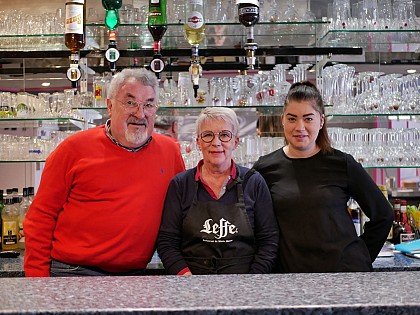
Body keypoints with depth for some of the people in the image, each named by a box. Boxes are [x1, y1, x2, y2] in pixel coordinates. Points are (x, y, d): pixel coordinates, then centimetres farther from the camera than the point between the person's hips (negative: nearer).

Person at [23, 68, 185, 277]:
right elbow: (41, 217, -3)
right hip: (73, 271, -2)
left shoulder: (169, 151, 5)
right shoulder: (75, 148, -4)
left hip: (135, 273, 3)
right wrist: (38, 278, -7)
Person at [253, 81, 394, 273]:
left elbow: (382, 215, 4)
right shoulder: (265, 168, -2)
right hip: (290, 268, 1)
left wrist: (362, 259, 3)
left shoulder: (342, 164, -4)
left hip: (345, 266, -1)